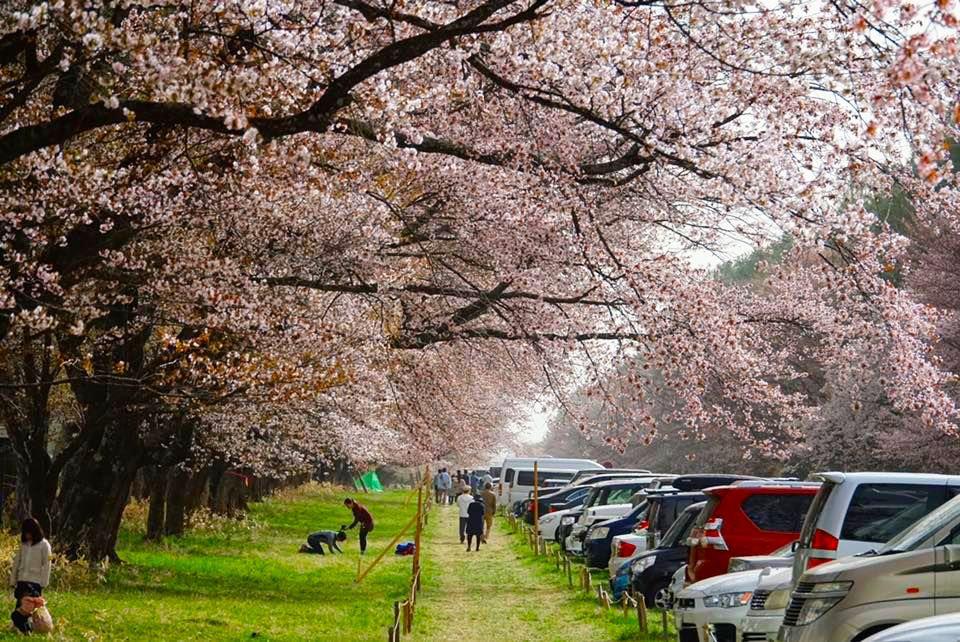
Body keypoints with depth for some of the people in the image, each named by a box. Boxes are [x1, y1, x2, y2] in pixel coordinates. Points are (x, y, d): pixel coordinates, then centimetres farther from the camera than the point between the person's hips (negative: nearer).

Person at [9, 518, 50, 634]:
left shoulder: (44, 545, -4)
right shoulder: (23, 544, 10)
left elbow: (46, 565, -6)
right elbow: (16, 562, 12)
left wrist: (43, 583, -11)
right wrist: (13, 581, 9)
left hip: (35, 581, -5)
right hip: (22, 580, 5)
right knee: (20, 607, 2)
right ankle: (20, 627, 7)